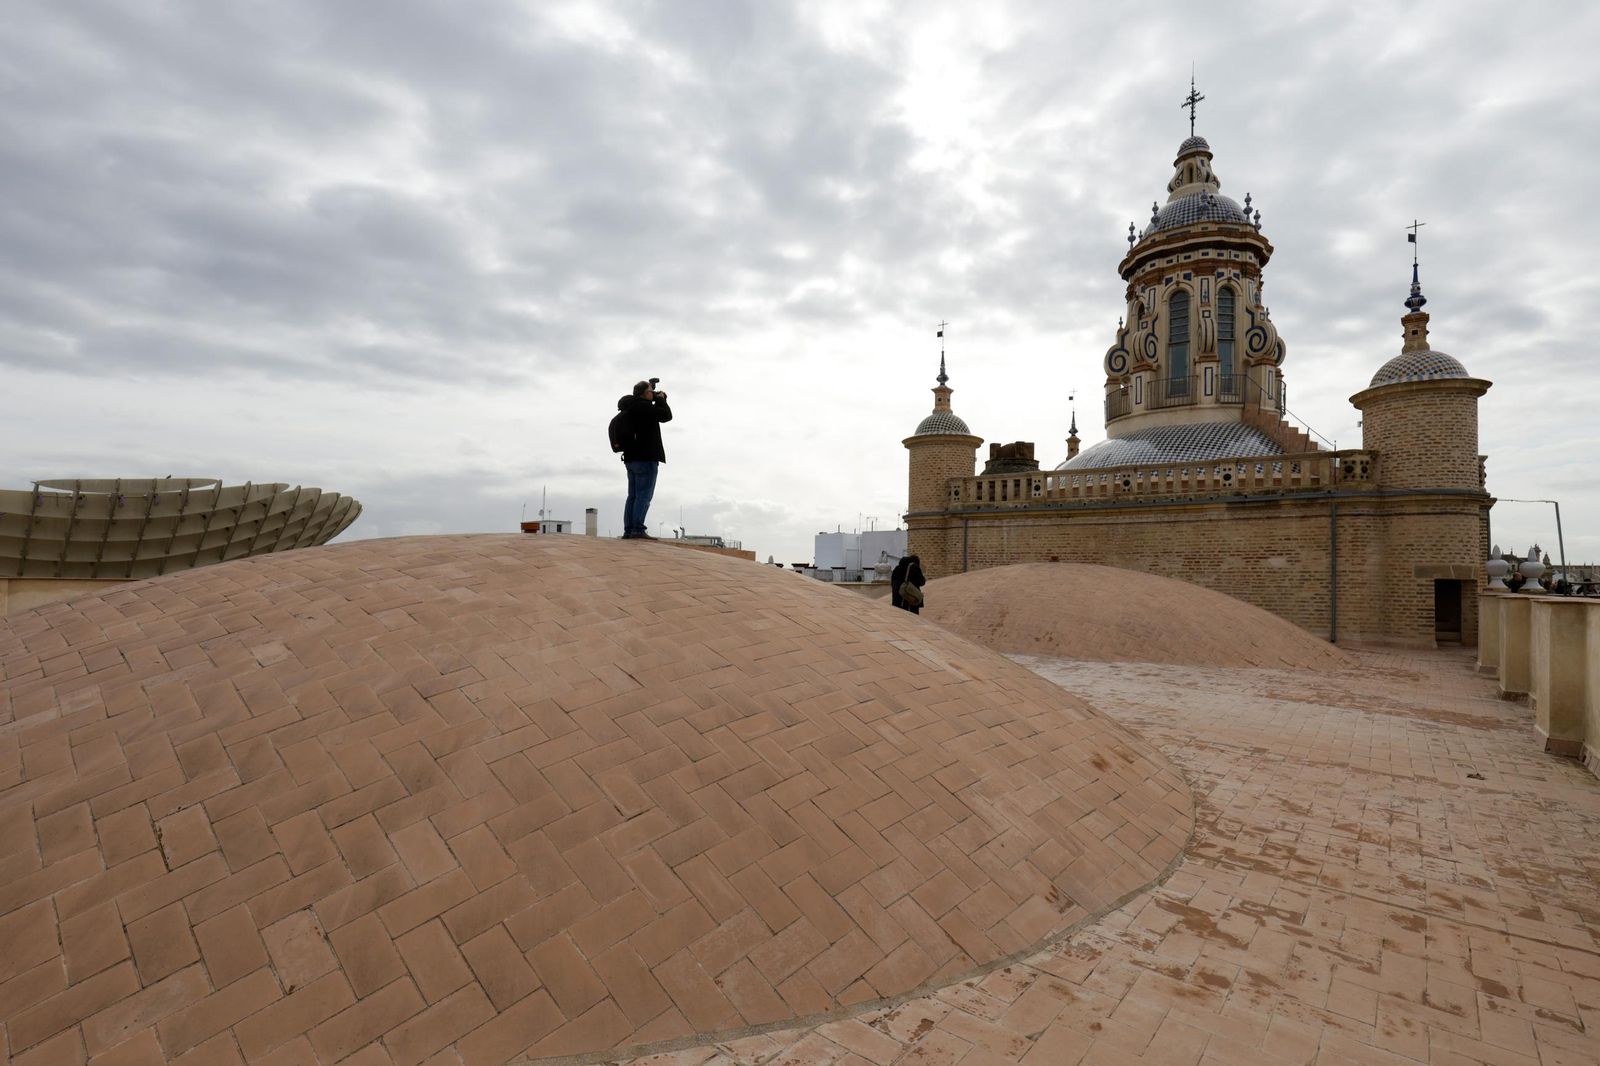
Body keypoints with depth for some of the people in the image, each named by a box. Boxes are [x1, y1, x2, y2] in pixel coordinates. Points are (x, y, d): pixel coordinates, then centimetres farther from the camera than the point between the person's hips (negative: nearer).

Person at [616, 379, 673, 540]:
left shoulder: (630, 408, 18)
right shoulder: (641, 406, -12)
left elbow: (653, 413, 31)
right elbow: (666, 416, -12)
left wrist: (658, 400, 19)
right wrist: (661, 399, 4)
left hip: (631, 457, 10)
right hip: (645, 457, -10)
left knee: (633, 495, 8)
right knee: (644, 495, -10)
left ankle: (628, 530, 6)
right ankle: (638, 530, -15)